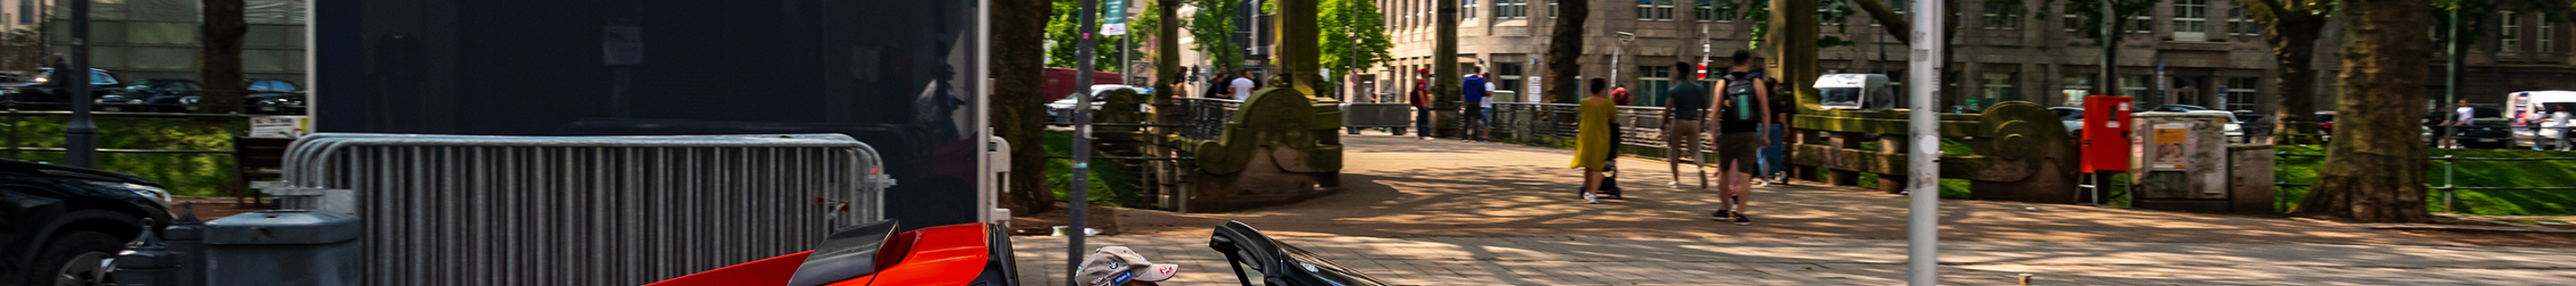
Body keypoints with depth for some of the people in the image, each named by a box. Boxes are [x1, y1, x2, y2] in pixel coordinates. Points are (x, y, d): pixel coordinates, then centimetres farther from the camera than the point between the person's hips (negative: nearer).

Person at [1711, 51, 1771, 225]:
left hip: (1727, 134, 1)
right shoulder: (1757, 84, 1)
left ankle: (1724, 209, 25)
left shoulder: (1723, 83, 0)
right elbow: (1765, 112, 1)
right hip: (1749, 135, -1)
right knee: (1745, 174, -2)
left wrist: (1714, 135, 2)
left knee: (1724, 171, 16)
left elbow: (1716, 111, -3)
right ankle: (1740, 213, -6)